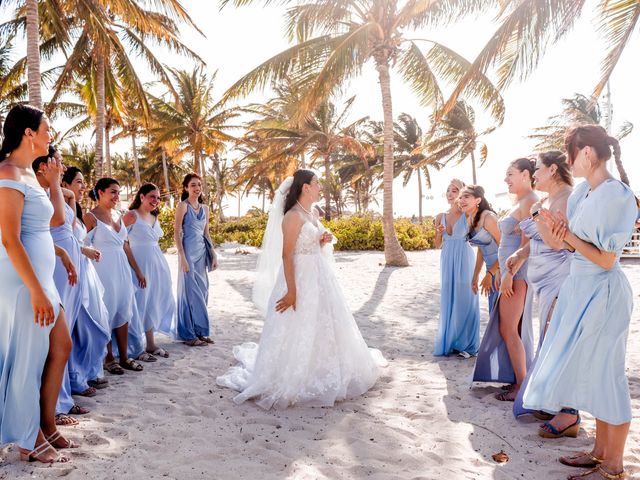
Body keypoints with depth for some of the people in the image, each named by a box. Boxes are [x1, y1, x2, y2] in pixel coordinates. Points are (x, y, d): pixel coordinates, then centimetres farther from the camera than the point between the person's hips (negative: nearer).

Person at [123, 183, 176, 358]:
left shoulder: (154, 217, 14)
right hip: (140, 264, -8)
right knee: (140, 303, -3)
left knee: (154, 303, 12)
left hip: (157, 264, 8)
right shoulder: (131, 215, -9)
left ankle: (151, 344, 22)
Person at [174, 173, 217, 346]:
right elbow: (177, 233, -9)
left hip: (202, 251, 6)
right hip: (189, 252, -6)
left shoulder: (204, 207, 12)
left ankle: (200, 331, 20)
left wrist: (213, 255, 11)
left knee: (202, 292, 9)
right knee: (190, 291, -2)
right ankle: (189, 335, 8)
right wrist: (182, 257, -15)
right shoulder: (183, 206, -6)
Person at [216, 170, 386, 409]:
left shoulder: (312, 215, 11)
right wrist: (292, 291, -23)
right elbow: (286, 255, -20)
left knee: (321, 329, 16)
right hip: (300, 280, -9)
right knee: (297, 333, 0)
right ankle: (292, 381, 15)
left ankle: (317, 376, 32)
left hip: (319, 279, 9)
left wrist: (324, 242, 0)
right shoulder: (293, 216, -15)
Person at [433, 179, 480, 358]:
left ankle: (466, 344, 10)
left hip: (464, 260, -4)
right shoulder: (441, 216, 8)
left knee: (464, 300, 0)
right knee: (448, 301, 9)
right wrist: (439, 233, -7)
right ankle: (449, 342, 19)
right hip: (447, 261, 4)